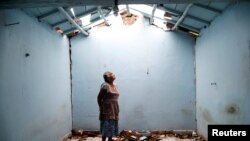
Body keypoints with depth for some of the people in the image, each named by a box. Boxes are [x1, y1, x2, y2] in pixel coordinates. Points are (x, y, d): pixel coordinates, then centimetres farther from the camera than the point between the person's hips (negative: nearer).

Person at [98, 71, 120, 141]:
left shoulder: (115, 85, 10)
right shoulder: (105, 85, -15)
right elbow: (99, 98, -11)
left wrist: (117, 109, 15)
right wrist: (101, 108, -10)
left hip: (114, 110, 8)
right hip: (107, 110, -8)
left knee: (112, 127, 14)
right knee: (106, 128, -3)